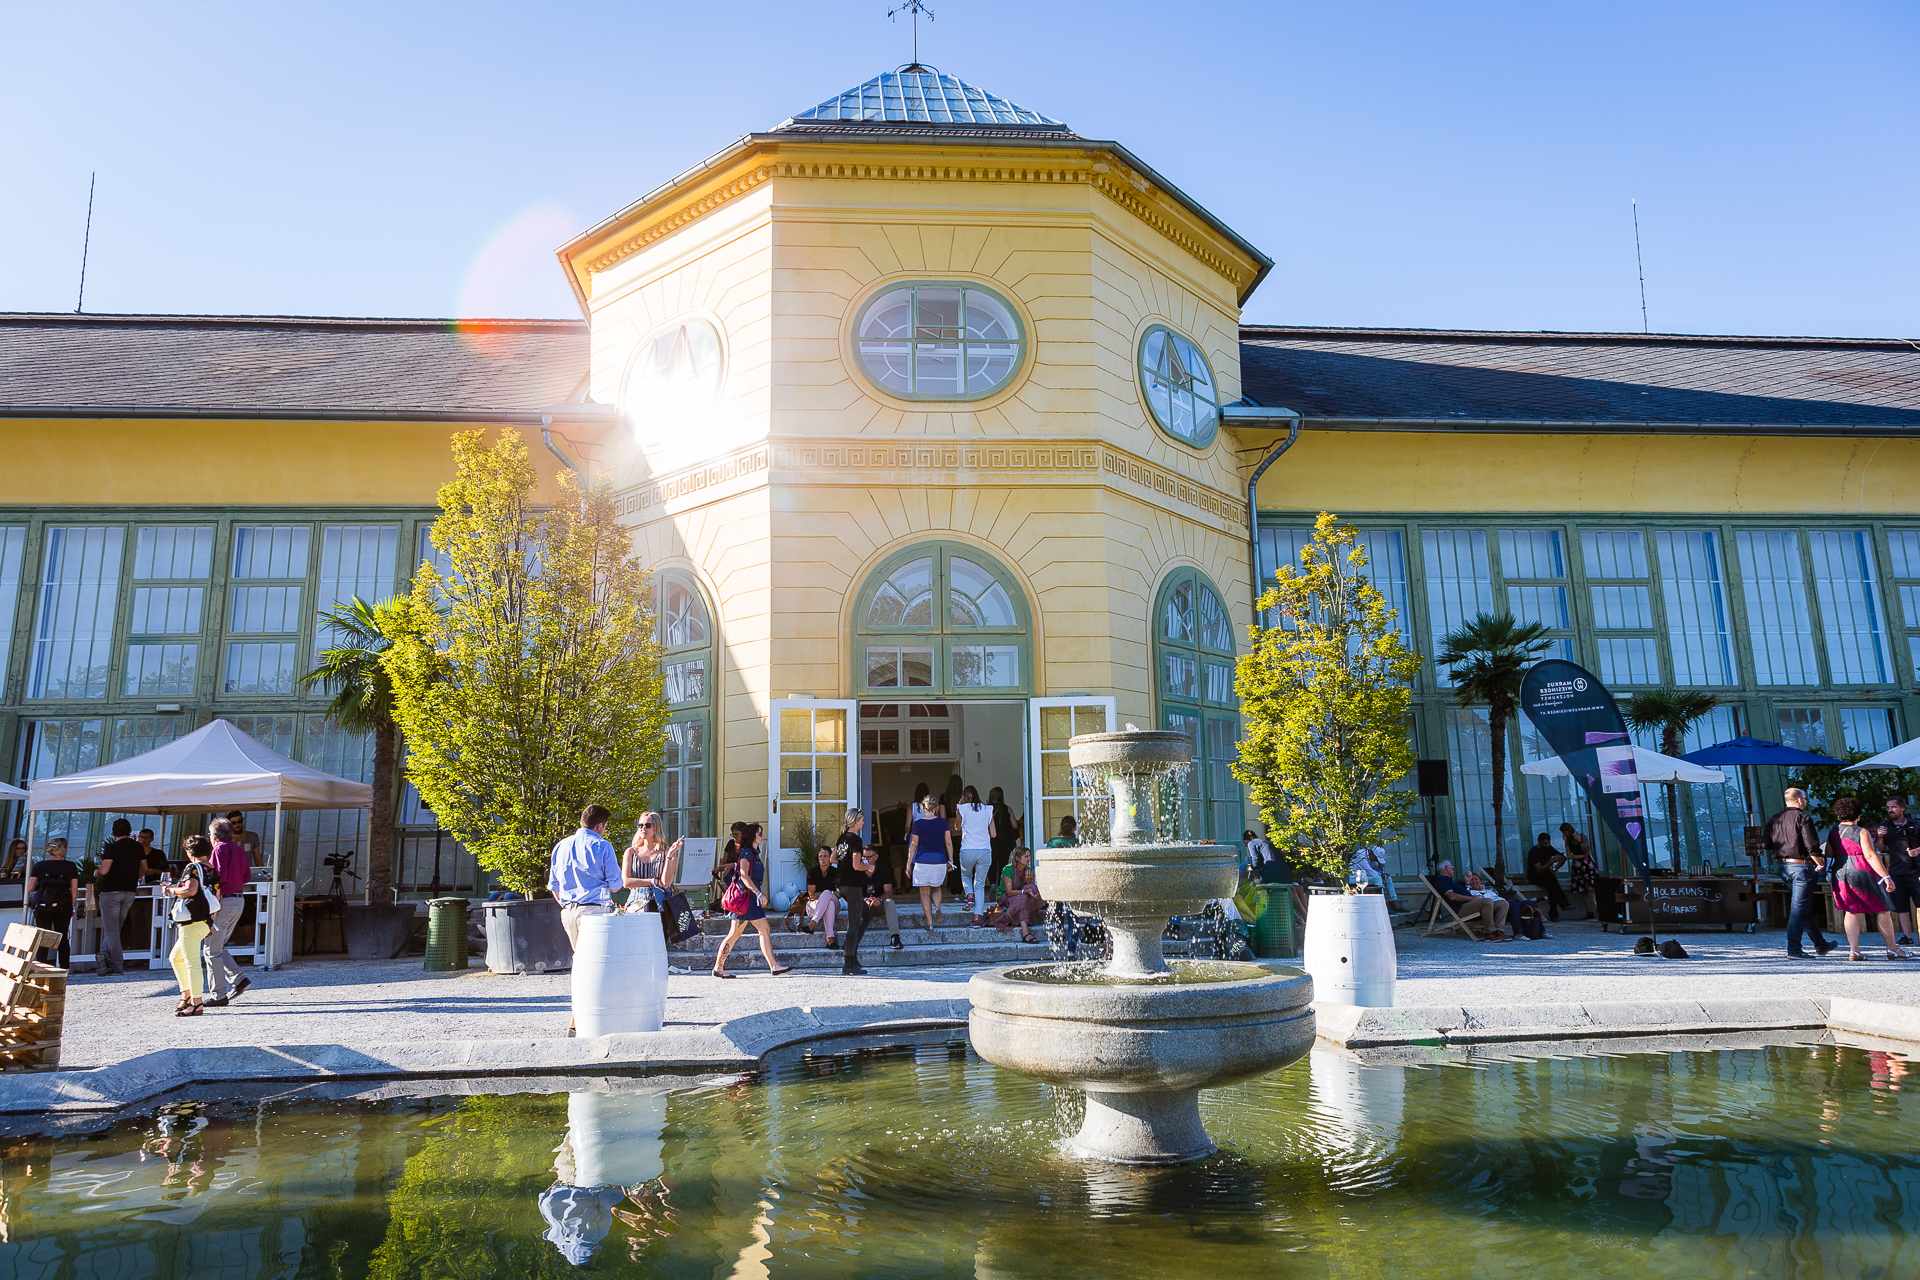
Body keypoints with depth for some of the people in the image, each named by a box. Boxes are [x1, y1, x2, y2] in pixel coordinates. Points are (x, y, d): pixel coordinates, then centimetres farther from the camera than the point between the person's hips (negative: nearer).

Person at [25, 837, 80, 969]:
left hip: (43, 905, 0)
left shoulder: (39, 865, 3)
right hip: (63, 906, 0)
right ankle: (65, 968, 5)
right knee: (62, 938, 7)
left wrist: (40, 887, 19)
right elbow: (74, 889, 0)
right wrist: (72, 906, 9)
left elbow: (30, 888, -2)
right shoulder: (70, 866, 2)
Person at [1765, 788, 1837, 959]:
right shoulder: (1802, 818, -13)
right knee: (1799, 908, -5)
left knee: (1804, 907, 18)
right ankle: (1794, 949, -6)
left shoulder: (1773, 819, 10)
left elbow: (1768, 845, 14)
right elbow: (1812, 846, -18)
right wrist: (1820, 863, -5)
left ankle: (1820, 945, 30)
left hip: (1783, 867, 7)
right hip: (1802, 866, -7)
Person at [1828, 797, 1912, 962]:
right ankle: (1892, 949, 19)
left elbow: (1828, 854, 9)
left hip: (1841, 874, 5)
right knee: (1883, 911, 10)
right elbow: (1870, 855, -17)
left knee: (1852, 912, 6)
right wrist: (1886, 876, -18)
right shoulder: (1862, 832, -9)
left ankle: (1853, 950, -3)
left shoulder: (1833, 833, 7)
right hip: (1863, 874, -5)